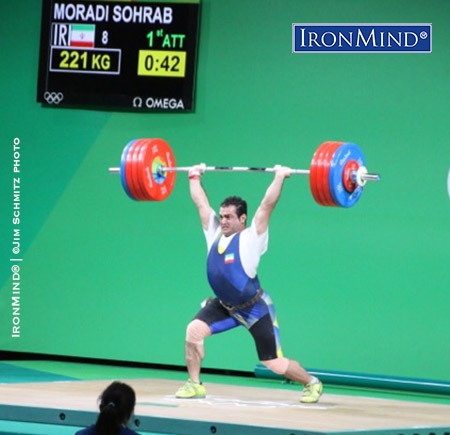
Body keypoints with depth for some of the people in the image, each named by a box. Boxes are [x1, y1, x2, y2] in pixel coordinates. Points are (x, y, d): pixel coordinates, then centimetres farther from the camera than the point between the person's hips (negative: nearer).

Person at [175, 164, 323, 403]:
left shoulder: (251, 238, -16)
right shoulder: (215, 233, -2)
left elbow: (267, 205, -22)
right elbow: (201, 203, 7)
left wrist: (279, 177, -23)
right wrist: (194, 177, 13)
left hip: (255, 309, -5)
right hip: (224, 305, 5)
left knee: (275, 364, -4)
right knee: (194, 330, -17)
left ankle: (311, 383, 22)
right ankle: (194, 385, -3)